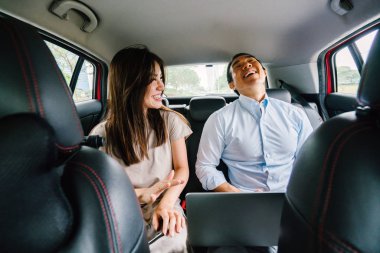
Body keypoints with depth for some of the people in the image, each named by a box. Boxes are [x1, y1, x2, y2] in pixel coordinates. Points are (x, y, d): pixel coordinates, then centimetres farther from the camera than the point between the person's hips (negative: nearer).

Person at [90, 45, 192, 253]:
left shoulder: (170, 120, 1)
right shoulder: (102, 133, -1)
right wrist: (141, 194, -21)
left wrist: (166, 204, -20)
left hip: (162, 209, 1)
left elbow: (182, 169, -1)